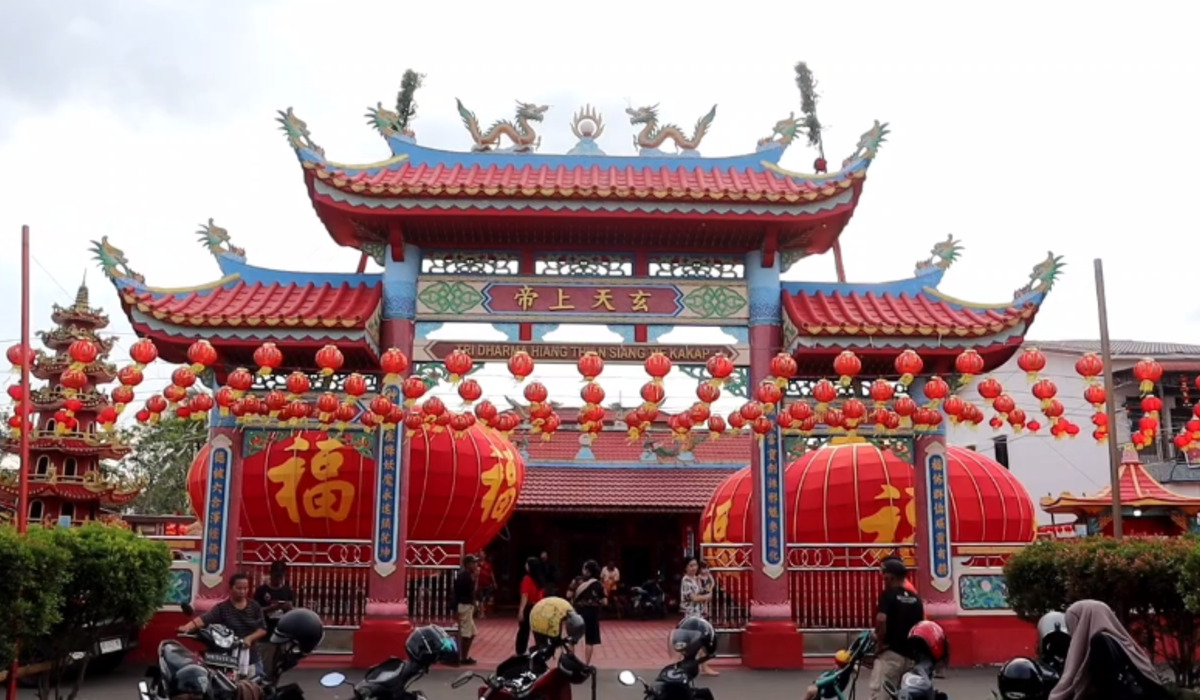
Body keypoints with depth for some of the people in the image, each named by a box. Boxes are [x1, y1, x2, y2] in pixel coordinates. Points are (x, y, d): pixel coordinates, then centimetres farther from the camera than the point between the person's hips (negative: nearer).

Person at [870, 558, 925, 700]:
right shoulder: (916, 599, 12)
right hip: (911, 655, 7)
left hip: (891, 653, -7)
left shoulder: (888, 595, -8)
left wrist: (880, 642, -10)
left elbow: (881, 619, -23)